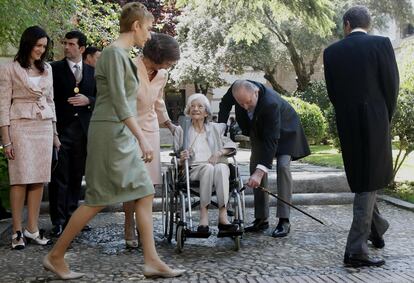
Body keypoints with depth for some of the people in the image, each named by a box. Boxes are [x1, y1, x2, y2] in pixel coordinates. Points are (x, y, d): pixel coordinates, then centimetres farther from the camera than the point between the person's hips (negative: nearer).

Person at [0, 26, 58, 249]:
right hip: (21, 127, -5)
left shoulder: (47, 69, 13)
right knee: (20, 179, -5)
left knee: (39, 179, 3)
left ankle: (32, 229, 10)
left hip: (44, 127, 5)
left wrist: (55, 133, 16)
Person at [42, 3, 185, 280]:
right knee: (98, 200, -2)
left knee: (145, 194, 5)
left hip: (122, 135, 10)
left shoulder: (123, 54, 16)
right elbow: (118, 101, -21)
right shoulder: (114, 52, -13)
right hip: (110, 132, -10)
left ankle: (152, 261, 7)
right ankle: (56, 256, 13)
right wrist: (142, 138, -25)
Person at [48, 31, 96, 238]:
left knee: (76, 177, 9)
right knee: (59, 177, -4)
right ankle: (58, 221, 0)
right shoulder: (55, 69, 2)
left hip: (83, 129, 3)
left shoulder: (92, 72, 12)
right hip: (61, 128, -3)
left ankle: (71, 216, 18)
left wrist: (88, 101, -8)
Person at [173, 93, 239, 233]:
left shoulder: (215, 128, 20)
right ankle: (204, 216, -38)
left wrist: (219, 153, -6)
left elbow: (231, 145, 14)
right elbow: (177, 156, 12)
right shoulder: (182, 130, 16)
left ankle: (223, 216, -41)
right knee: (208, 168, -36)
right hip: (193, 169, -1)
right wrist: (182, 158, -12)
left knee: (222, 167, -35)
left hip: (216, 165, 1)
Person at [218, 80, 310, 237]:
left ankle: (284, 221, -17)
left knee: (282, 166, -21)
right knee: (255, 167, -1)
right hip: (260, 128, 6)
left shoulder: (271, 103, -43)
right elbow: (225, 104, -1)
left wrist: (260, 171, -47)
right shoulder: (236, 89, -26)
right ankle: (261, 220, 5)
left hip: (284, 130, -6)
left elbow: (271, 139, -43)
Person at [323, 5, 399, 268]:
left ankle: (378, 227, 39)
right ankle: (357, 249, -3)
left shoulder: (332, 52, 3)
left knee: (361, 178, 20)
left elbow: (332, 91, 5)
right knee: (369, 183, 1)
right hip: (375, 120, -3)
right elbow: (392, 85, -4)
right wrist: (386, 118, 10)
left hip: (347, 124, 3)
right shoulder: (381, 43, -5)